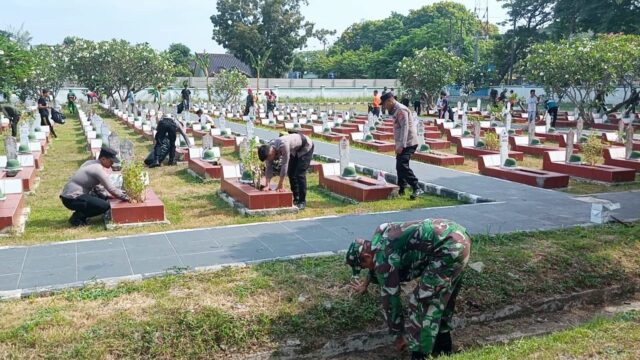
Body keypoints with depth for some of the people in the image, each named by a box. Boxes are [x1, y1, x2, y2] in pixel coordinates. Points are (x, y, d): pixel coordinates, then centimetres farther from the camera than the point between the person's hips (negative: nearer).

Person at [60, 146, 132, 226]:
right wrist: (125, 198, -1)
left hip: (68, 194, 10)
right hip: (72, 199, -10)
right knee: (105, 206, -17)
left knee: (102, 196, 18)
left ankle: (80, 213, 11)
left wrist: (108, 195, 10)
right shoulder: (98, 169, -16)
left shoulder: (90, 163, 12)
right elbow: (111, 189, -14)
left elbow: (97, 186, 19)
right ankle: (77, 217, -6)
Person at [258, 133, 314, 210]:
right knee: (291, 173, 2)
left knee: (299, 174, -14)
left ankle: (302, 202, -7)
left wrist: (280, 185, -30)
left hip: (306, 147, -7)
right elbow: (268, 169, -12)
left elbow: (284, 166, -36)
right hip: (295, 150, 8)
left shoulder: (283, 146, -41)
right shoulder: (268, 150, -17)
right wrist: (267, 185, -21)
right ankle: (296, 199, 13)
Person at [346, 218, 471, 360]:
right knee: (442, 297, 23)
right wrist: (366, 283, 58)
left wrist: (400, 335, 11)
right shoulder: (379, 237, 19)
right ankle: (443, 347, 36)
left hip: (448, 248, -11)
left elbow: (390, 297, -1)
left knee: (421, 302, -3)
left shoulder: (383, 257, -8)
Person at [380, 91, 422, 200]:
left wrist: (401, 145, -26)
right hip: (403, 144, 10)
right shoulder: (396, 110, 18)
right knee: (400, 166, 14)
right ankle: (401, 188, 24)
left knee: (403, 165, -18)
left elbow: (405, 128, -22)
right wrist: (399, 145, 19)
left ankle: (416, 188, -19)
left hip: (408, 143, -10)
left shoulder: (401, 110, -14)